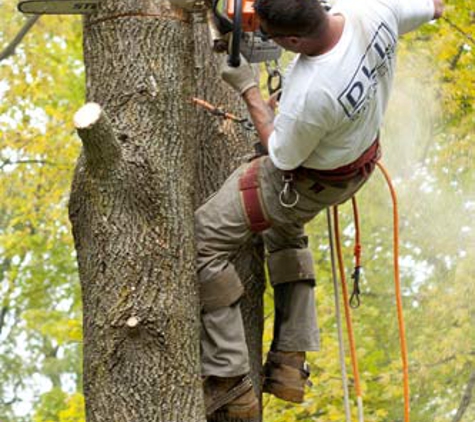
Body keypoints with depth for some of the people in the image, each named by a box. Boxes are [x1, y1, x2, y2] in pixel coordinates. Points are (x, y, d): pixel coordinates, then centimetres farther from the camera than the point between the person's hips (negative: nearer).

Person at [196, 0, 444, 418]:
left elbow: (282, 157, -20)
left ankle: (230, 383, 1)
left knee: (204, 241, 1)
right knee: (284, 231, 34)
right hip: (361, 153, 8)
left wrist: (247, 88, -12)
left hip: (304, 179, -8)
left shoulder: (309, 94, -43)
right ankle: (290, 364, 29)